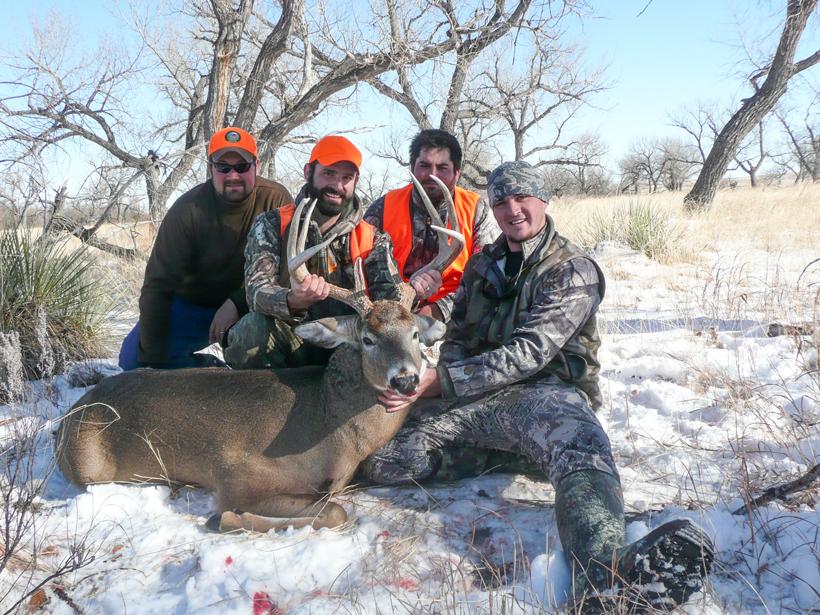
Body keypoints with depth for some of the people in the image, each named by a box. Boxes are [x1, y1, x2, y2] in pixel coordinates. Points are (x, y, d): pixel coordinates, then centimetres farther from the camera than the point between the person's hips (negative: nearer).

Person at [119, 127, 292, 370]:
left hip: (251, 303, -1)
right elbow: (158, 284, -20)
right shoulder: (188, 210, -19)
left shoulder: (276, 200, -18)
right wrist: (153, 362, -25)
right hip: (192, 305, 1)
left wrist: (237, 303, -30)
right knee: (133, 357, -12)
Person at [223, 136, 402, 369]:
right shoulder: (272, 226, 1)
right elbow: (257, 290, -13)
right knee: (254, 327, -32)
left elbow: (390, 298, -5)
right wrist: (292, 302, -37)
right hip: (287, 346, -1)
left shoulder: (372, 241, 7)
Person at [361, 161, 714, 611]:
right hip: (477, 395, 5)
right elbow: (457, 338, 17)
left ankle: (605, 575, -66)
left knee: (580, 445, -42)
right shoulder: (483, 264, 17)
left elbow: (528, 353, -15)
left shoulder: (572, 271, -3)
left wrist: (440, 381, -23)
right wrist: (433, 384, -8)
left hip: (545, 391, -5)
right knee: (381, 454, -17)